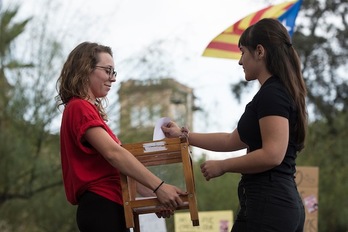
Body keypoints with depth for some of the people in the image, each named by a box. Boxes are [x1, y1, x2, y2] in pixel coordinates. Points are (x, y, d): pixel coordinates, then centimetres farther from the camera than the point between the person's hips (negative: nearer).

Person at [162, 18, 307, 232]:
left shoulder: (271, 93, -12)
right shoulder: (281, 92, 18)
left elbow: (272, 155, -23)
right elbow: (232, 140, 26)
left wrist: (222, 166, -11)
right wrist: (184, 135, 29)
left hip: (266, 204, -10)